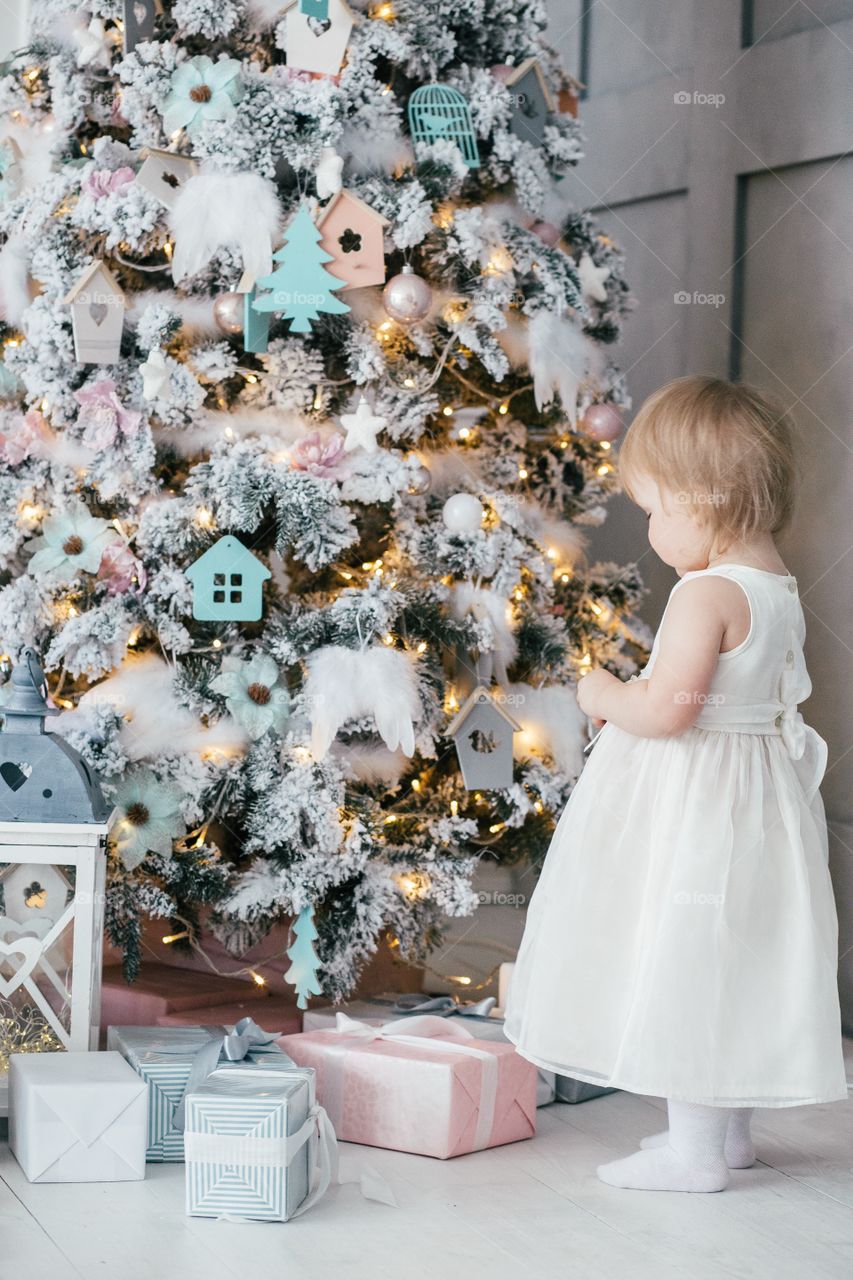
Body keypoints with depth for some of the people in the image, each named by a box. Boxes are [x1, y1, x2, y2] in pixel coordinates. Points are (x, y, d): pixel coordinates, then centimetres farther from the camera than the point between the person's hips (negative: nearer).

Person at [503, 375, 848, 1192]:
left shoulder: (706, 594, -22)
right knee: (731, 966, 17)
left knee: (683, 966, 0)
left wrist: (605, 695, -8)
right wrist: (633, 696, 13)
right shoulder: (779, 588, 7)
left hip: (692, 805, -9)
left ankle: (694, 1150, 7)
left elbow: (667, 708, -27)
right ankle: (729, 1129, 29)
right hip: (758, 795, 9)